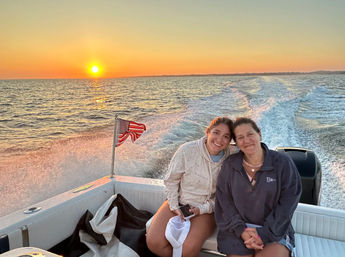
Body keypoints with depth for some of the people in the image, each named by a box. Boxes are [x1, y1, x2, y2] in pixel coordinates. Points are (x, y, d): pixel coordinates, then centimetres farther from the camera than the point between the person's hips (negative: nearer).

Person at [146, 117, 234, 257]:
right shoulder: (187, 150, -14)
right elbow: (171, 180, -2)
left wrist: (202, 209, -12)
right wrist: (174, 207, -8)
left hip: (206, 209, 0)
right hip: (178, 202, 1)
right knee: (153, 242, -15)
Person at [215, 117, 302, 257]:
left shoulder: (283, 163, -4)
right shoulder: (229, 166, 3)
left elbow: (287, 204, -7)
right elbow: (224, 201, 1)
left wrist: (264, 234, -14)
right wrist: (241, 231, -12)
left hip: (274, 230, -1)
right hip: (238, 231, 2)